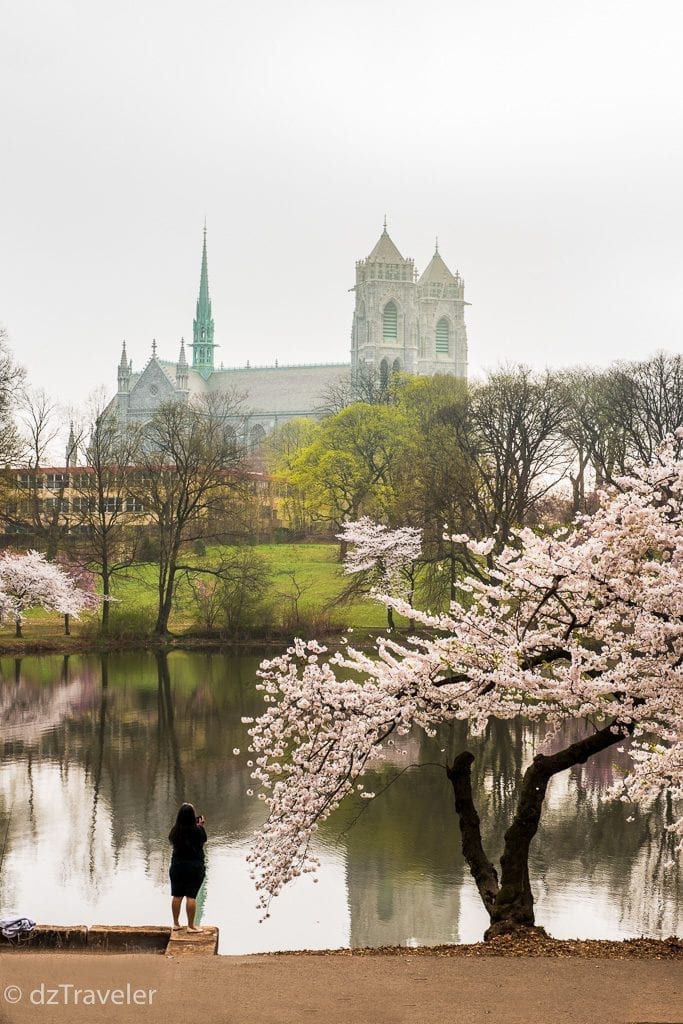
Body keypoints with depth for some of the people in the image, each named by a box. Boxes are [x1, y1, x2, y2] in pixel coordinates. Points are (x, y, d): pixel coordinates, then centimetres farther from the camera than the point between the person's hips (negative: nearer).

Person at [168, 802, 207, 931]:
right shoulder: (197, 830, -16)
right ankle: (190, 926, 4)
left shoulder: (175, 830, -5)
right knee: (191, 896, 0)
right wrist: (201, 825, 12)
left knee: (176, 896, 12)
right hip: (194, 867, -4)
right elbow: (204, 839, 2)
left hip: (177, 866, 4)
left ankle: (176, 923, 23)